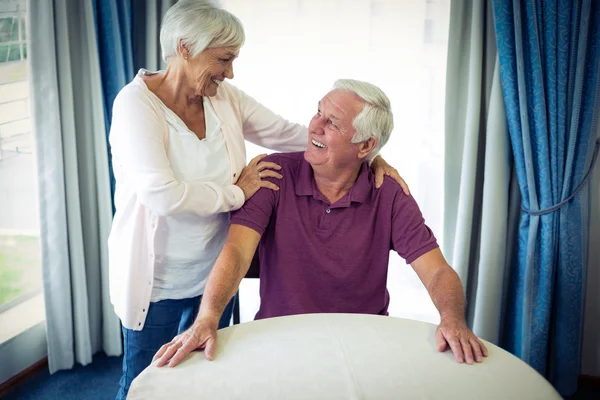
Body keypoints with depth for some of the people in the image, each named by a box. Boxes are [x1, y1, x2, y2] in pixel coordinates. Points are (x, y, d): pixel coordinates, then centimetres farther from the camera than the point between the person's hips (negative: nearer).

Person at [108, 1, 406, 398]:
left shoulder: (225, 98, -1)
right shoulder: (136, 103, -19)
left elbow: (290, 134, 0)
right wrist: (237, 192, -18)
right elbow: (162, 195, -30)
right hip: (157, 281, -5)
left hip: (215, 273, 5)